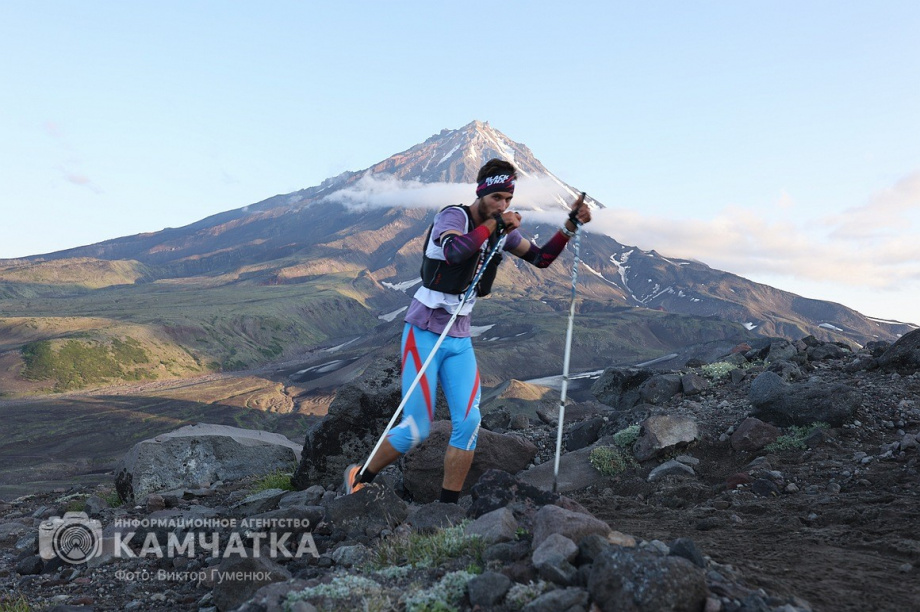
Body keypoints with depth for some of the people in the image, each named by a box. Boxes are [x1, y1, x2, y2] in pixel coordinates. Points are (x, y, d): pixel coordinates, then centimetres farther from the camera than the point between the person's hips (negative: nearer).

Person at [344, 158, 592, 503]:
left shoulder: (502, 230, 7)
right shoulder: (454, 216, -14)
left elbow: (541, 258, 10)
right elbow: (453, 251, -35)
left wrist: (570, 226, -1)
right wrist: (494, 224, -29)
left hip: (460, 339, 6)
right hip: (424, 333, -6)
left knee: (468, 423, -6)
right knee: (416, 430, -5)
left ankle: (448, 506, 7)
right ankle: (359, 478, 20)